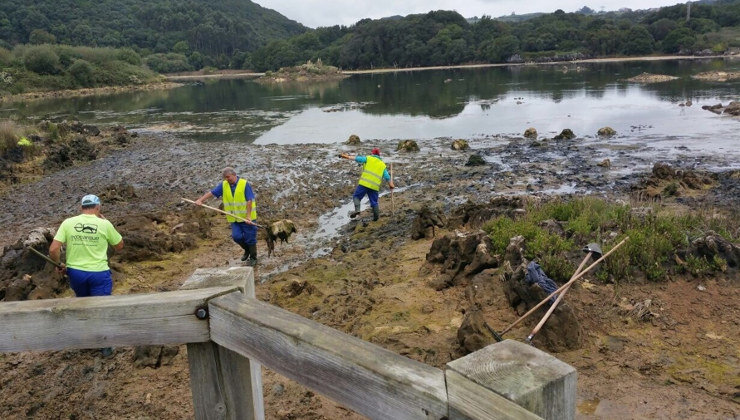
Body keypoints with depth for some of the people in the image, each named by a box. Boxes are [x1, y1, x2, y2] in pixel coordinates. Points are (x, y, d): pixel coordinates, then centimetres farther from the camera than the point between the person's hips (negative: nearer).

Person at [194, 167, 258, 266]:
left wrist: (248, 216, -19)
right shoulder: (224, 185, 3)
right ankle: (247, 250, 24)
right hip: (234, 218, 5)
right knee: (236, 236, -5)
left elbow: (249, 201, -14)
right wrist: (200, 200, -14)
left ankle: (253, 258, 18)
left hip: (247, 218, -4)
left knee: (250, 238, 1)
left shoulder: (245, 184, -12)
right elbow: (211, 193, 0)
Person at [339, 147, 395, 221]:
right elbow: (387, 177, 15)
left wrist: (347, 157, 13)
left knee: (356, 196, 5)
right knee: (374, 202, 13)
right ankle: (376, 216, 12)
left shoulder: (368, 158, 9)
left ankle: (357, 209, -15)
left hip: (364, 183, -3)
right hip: (375, 186, 3)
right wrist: (391, 185, 21)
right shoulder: (383, 165, 19)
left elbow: (356, 158, 6)